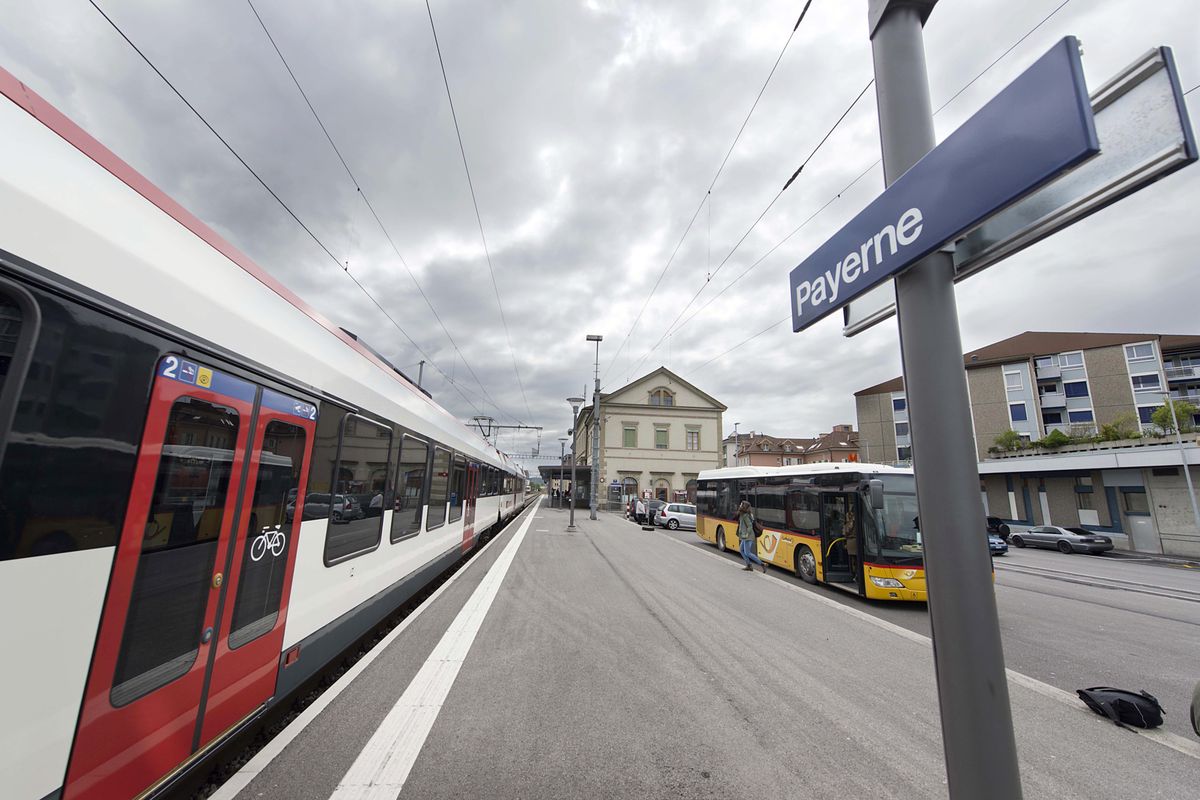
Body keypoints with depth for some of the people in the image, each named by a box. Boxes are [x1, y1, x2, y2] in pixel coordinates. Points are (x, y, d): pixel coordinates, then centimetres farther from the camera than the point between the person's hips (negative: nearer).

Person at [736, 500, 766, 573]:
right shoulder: (742, 515, 10)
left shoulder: (745, 516, -17)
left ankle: (762, 564, -6)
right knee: (741, 549, 16)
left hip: (748, 537, -10)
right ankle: (749, 566, 19)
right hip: (745, 537, 10)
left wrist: (747, 535, -21)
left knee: (747, 553, -7)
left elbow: (750, 526, -22)